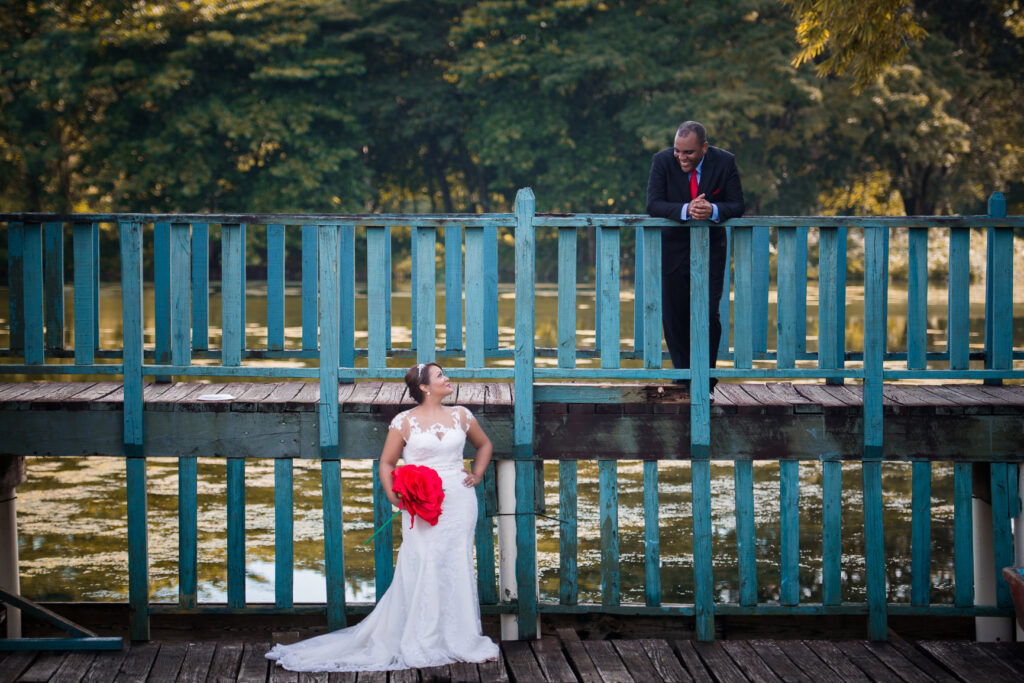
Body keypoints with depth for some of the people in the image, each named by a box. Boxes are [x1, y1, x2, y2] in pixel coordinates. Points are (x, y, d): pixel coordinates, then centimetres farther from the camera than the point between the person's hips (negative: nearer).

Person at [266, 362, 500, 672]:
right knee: (421, 571, -5)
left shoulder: (461, 415, 7)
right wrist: (393, 495, -11)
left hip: (459, 501, 3)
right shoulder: (405, 422, -2)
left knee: (458, 568, 5)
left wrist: (477, 474, 10)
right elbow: (386, 463, 3)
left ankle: (460, 641, 14)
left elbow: (484, 444, 23)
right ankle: (419, 647, 2)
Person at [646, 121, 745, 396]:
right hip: (674, 247, 1)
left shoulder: (725, 162, -11)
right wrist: (686, 210, -35)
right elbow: (653, 205, -18)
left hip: (711, 248, -1)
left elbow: (737, 206, -10)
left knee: (708, 314, -8)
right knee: (674, 315, 4)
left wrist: (712, 210, -32)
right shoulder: (663, 160, -12)